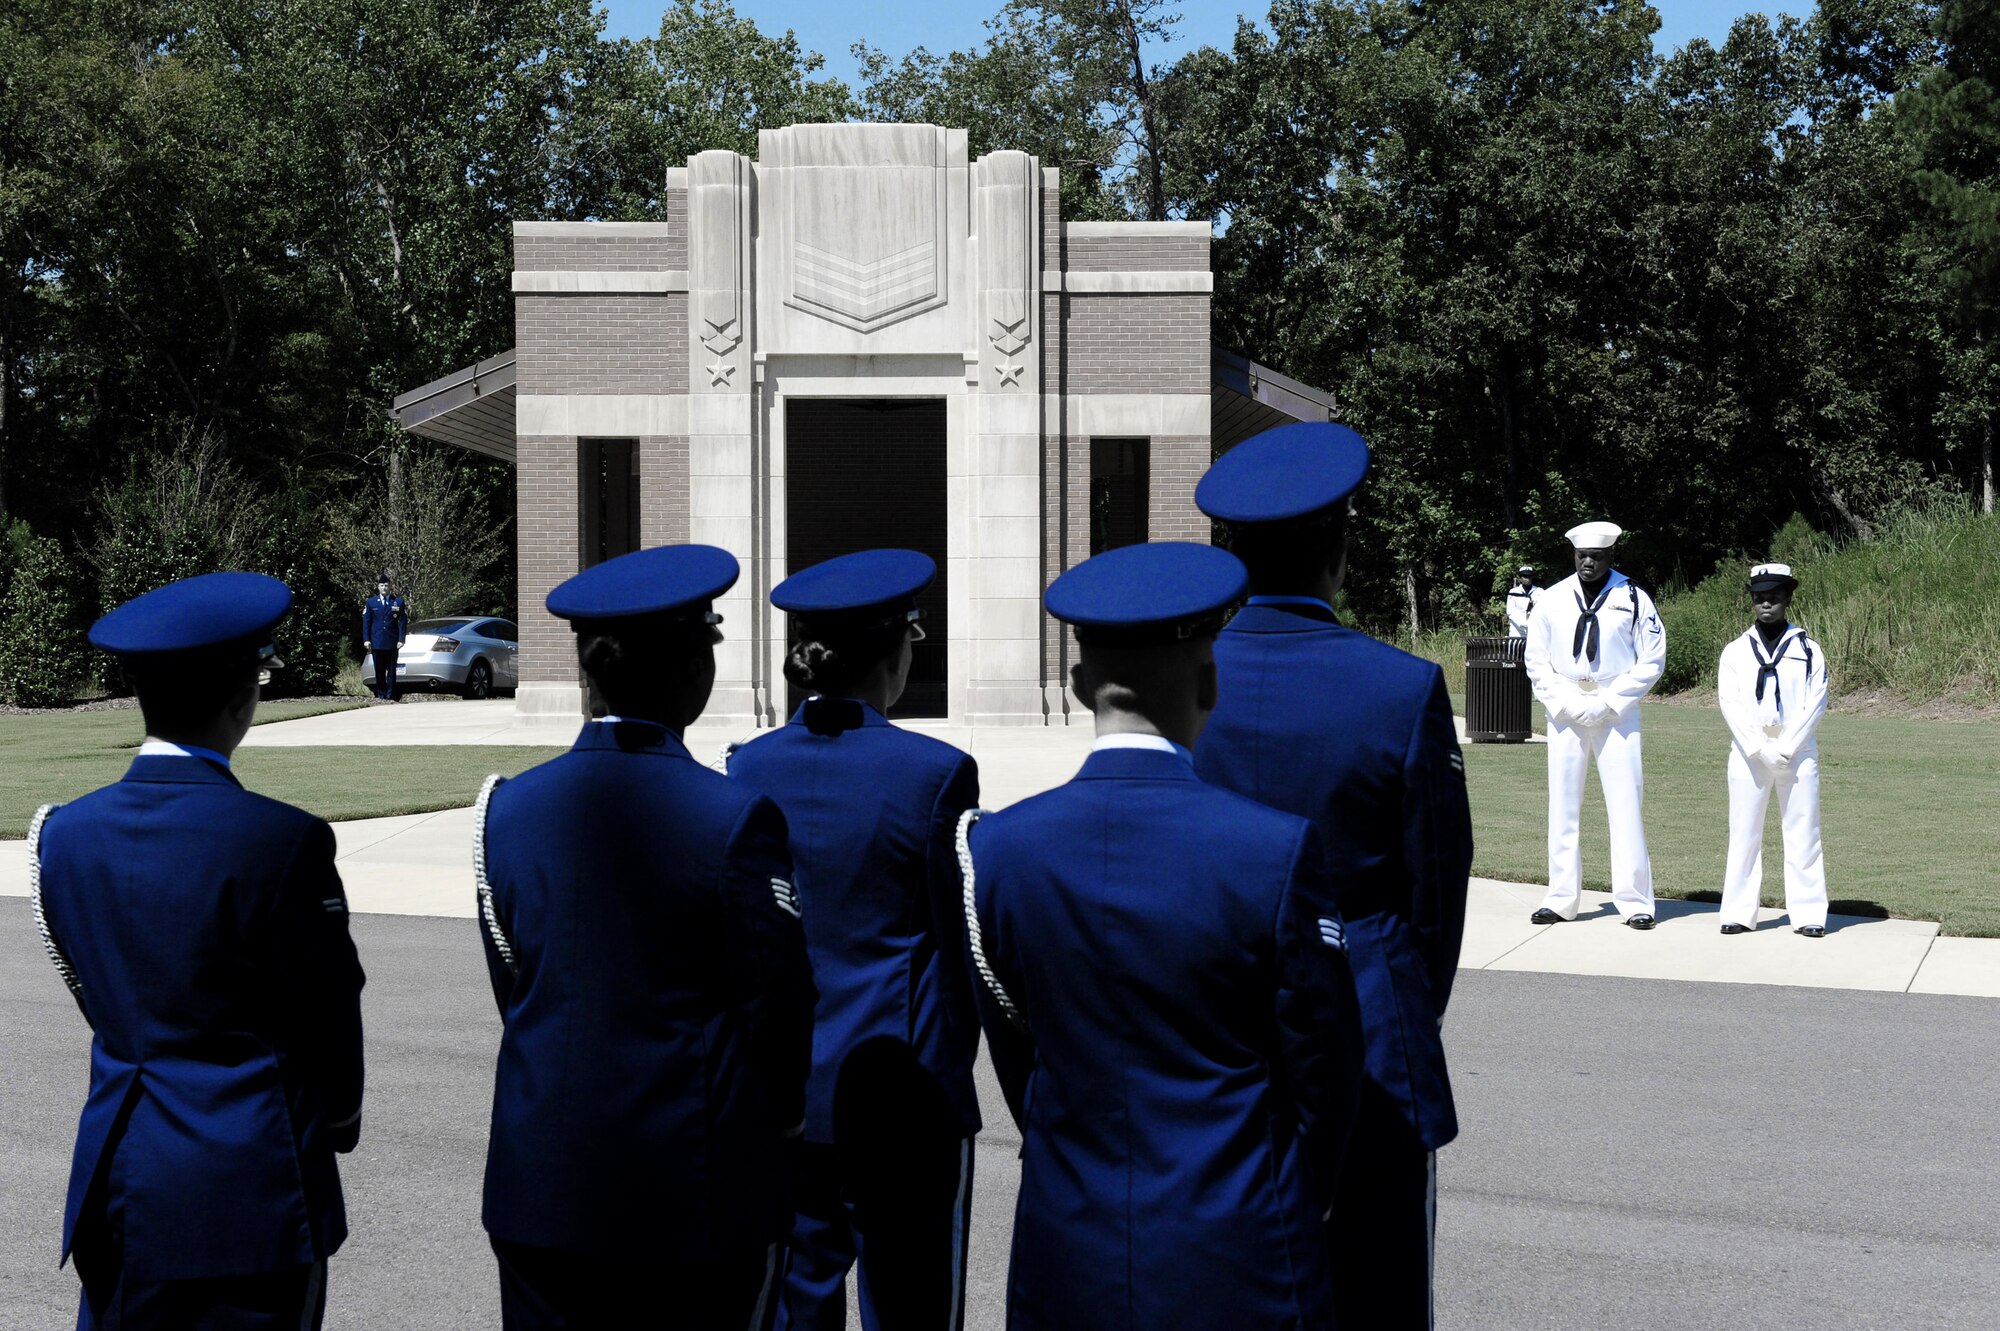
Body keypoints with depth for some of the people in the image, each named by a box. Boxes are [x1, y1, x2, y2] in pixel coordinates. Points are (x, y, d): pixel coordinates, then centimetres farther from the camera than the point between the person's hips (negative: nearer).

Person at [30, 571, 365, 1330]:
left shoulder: (65, 834, 0)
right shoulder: (281, 841, -16)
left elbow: (100, 1000, 8)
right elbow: (330, 1016, -6)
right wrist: (336, 1120, 13)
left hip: (118, 1181, 5)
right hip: (251, 1181, -5)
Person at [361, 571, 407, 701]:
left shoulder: (398, 601, 3)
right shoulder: (371, 602, 7)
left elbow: (403, 621, 1)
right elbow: (366, 621, 7)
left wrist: (401, 639, -7)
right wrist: (366, 640, -2)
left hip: (392, 642, -1)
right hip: (376, 642, 1)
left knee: (391, 670, 2)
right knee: (379, 671, 4)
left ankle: (390, 696, 4)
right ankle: (381, 696, 9)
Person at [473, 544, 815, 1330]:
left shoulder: (510, 808, -1)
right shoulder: (732, 818, -14)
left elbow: (513, 983, 7)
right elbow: (775, 1000, -8)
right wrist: (779, 1118, 11)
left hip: (544, 1180, 4)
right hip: (699, 1189, -4)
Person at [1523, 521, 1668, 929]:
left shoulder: (1632, 598, 0)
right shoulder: (1553, 600, 6)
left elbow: (1652, 660, 0)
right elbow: (1536, 662, 8)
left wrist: (1606, 703, -7)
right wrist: (1567, 704, -6)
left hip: (1617, 713, -2)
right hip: (1564, 713, 2)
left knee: (1625, 804, -4)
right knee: (1563, 804, 4)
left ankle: (1634, 901, 1)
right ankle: (1560, 899, 10)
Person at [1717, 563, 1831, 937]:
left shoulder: (1808, 649, 6)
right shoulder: (1736, 651, 8)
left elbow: (1816, 703, -2)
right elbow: (1730, 704, -2)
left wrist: (1786, 748, -12)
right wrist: (1761, 750, -12)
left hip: (1797, 750, -1)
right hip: (1748, 751, 1)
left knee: (1803, 832, -1)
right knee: (1744, 832, 1)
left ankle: (1808, 914, 4)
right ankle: (1739, 913, 6)